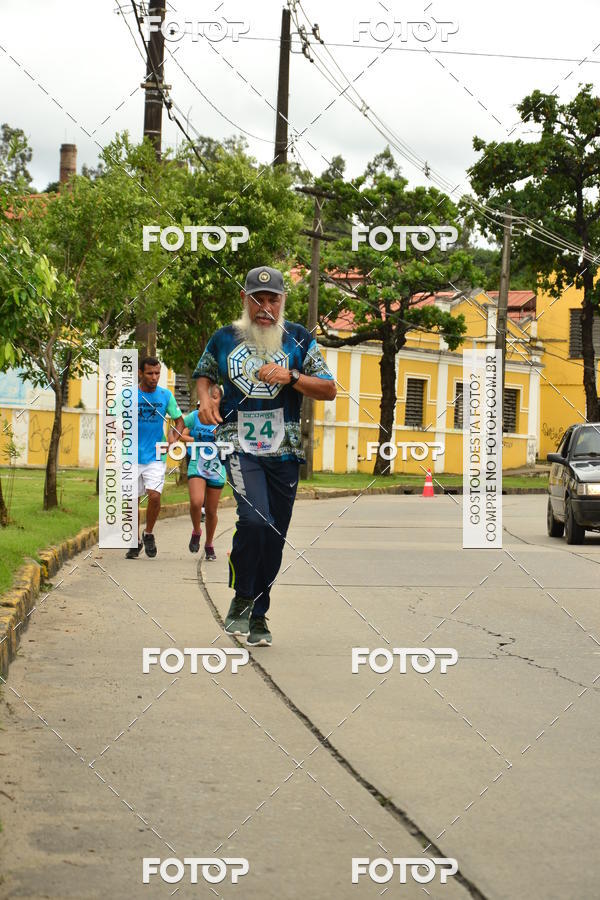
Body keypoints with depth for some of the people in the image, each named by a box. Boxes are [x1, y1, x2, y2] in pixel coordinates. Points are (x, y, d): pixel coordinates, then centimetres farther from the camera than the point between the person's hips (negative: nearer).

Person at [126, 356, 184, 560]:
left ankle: (149, 534, 8)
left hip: (156, 457, 0)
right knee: (133, 501, 5)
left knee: (154, 496, -16)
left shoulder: (166, 395, 1)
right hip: (133, 457, 0)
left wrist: (173, 439, -5)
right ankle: (135, 542, 23)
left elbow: (179, 421, 11)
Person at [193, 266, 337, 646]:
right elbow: (204, 373, 23)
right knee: (254, 519, -23)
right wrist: (205, 398, 1)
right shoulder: (225, 338, 6)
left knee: (274, 537, 5)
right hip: (240, 446, -2)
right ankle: (242, 599, -4)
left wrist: (291, 377, -13)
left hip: (284, 450, 2)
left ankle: (258, 616, 20)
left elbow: (329, 390, 2)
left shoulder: (299, 339, 5)